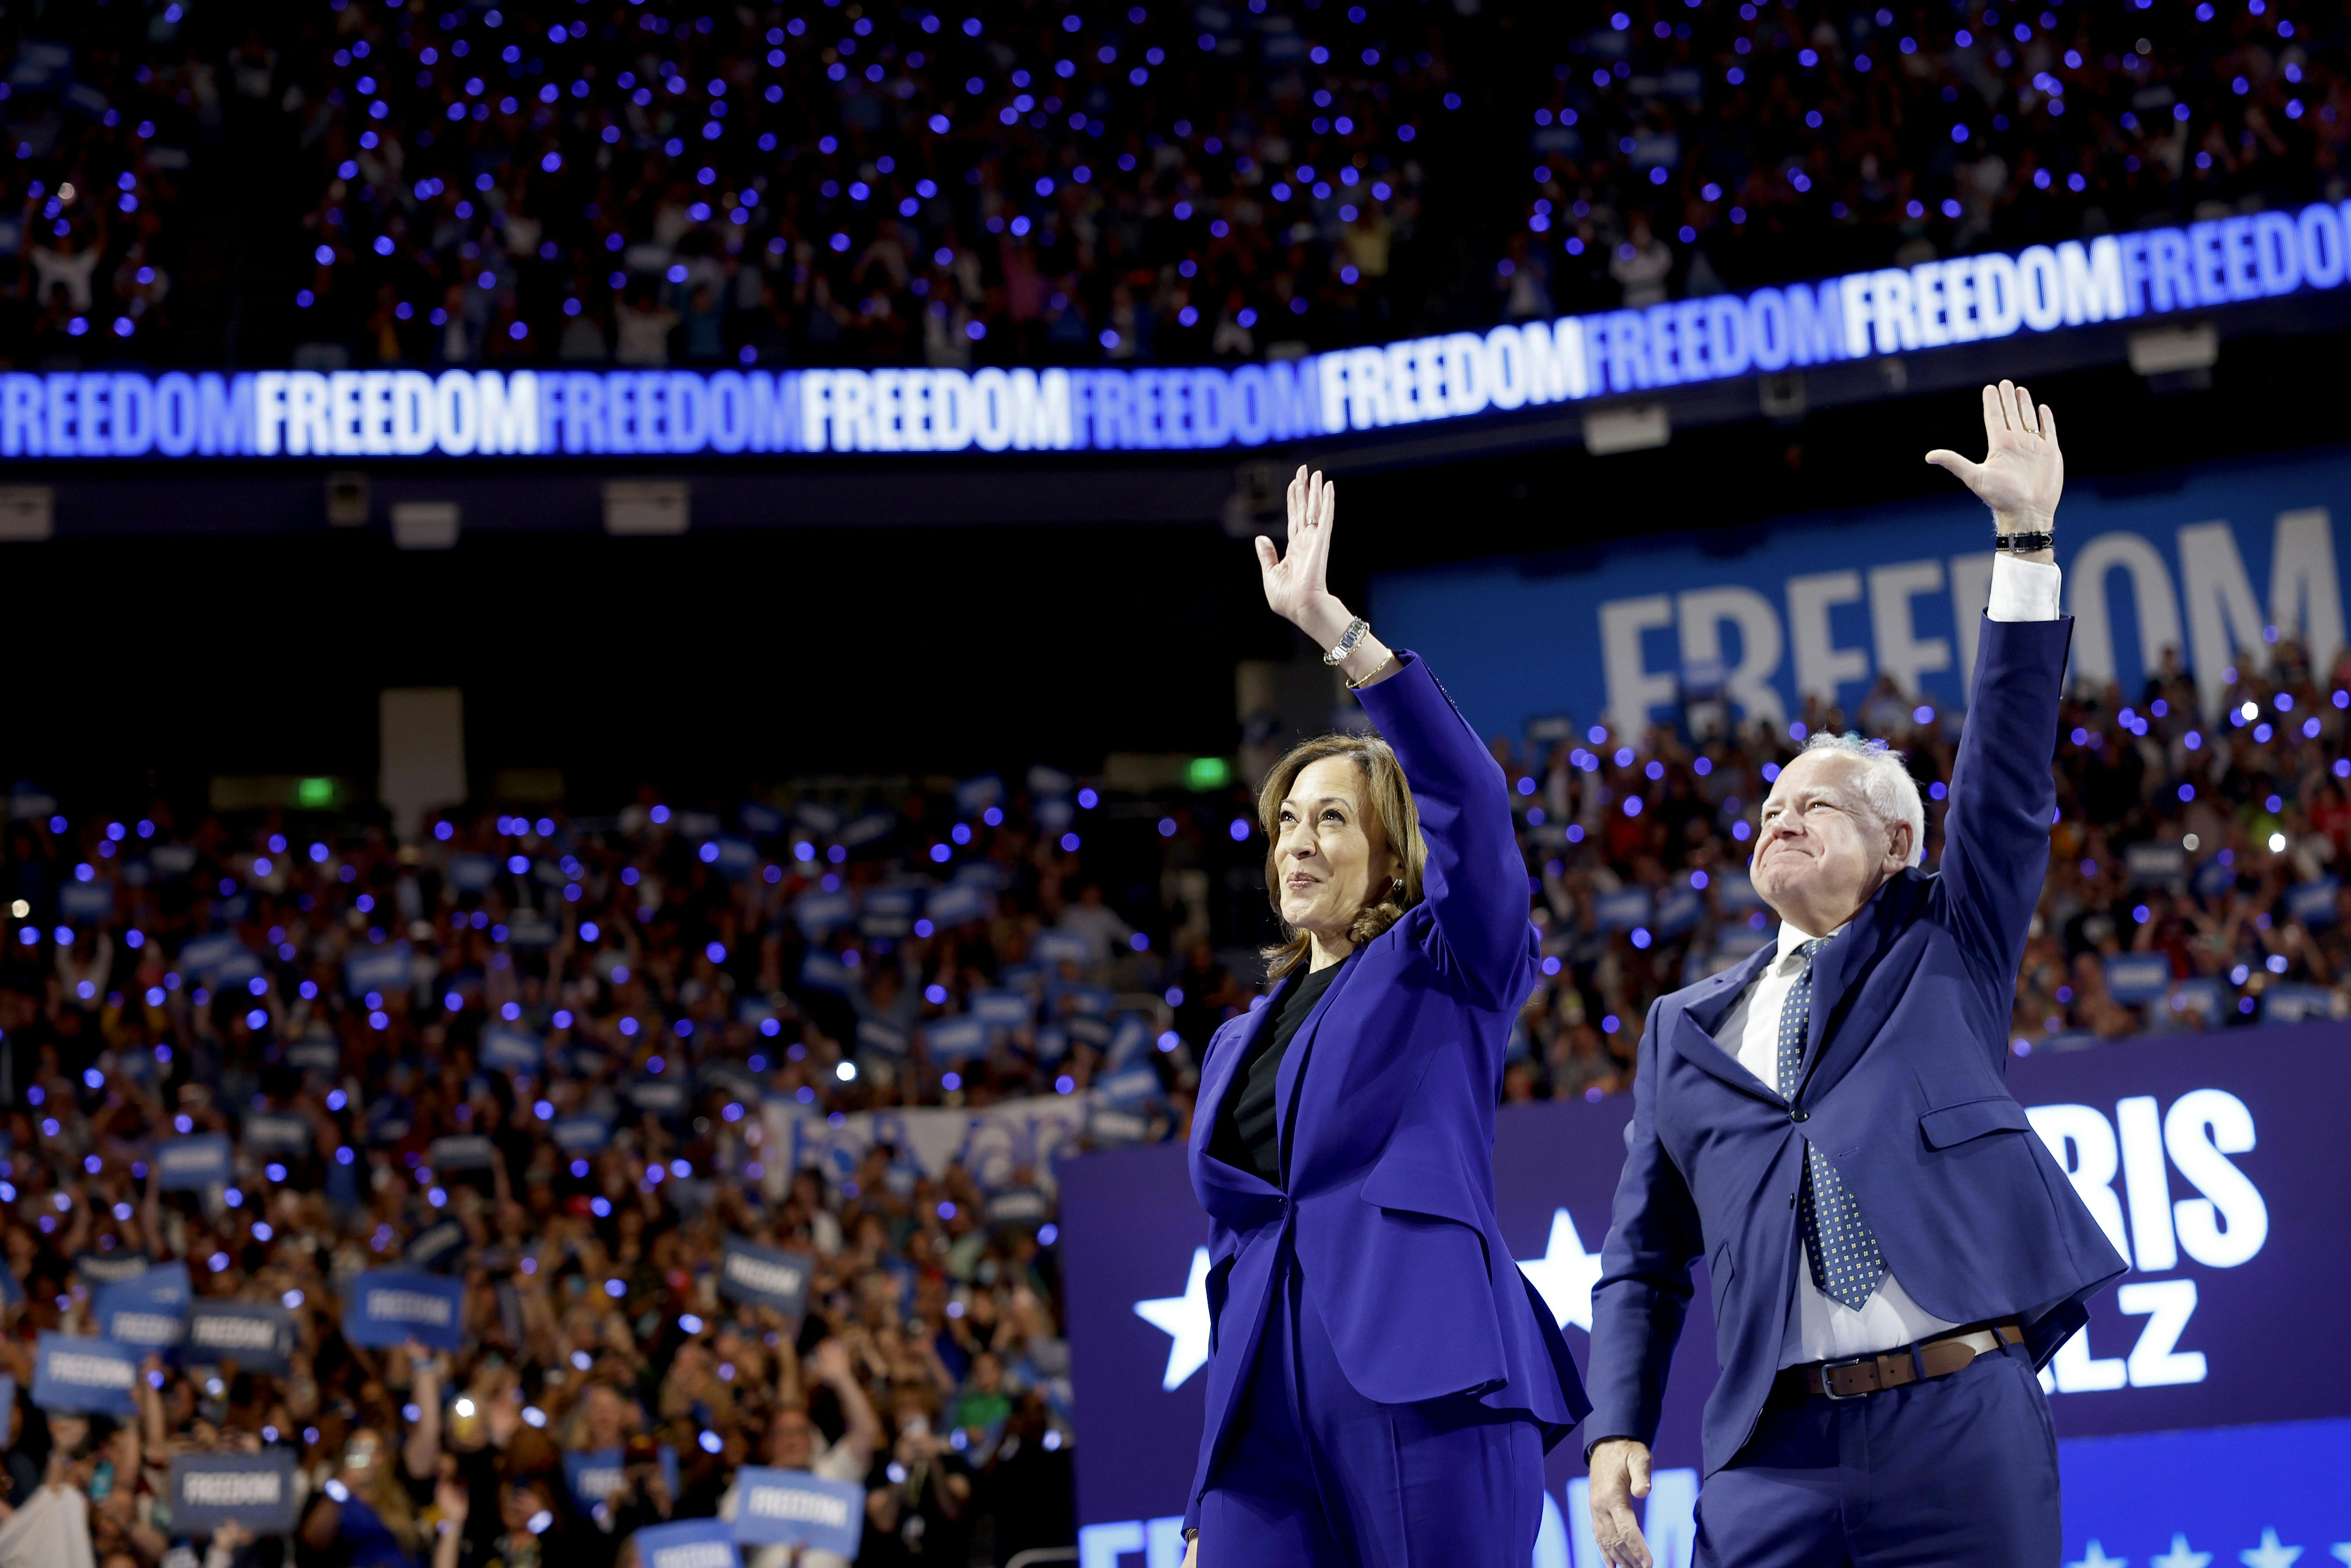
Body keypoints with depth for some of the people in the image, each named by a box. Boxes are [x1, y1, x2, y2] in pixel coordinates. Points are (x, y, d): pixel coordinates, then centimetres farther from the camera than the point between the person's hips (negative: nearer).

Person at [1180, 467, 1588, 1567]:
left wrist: (1337, 631, -18)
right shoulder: (1239, 1046, 26)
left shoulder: (1450, 971, 9)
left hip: (1426, 1386, -5)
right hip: (1269, 1403, 5)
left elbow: (1470, 804, -10)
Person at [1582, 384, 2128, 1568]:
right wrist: (1618, 1429, 3)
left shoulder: (1944, 950, 15)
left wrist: (2028, 541, -4)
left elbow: (2009, 776, 3)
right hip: (1775, 1457, 2)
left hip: (1963, 1428, -2)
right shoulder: (1687, 1029, 20)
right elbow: (1644, 1257, 18)